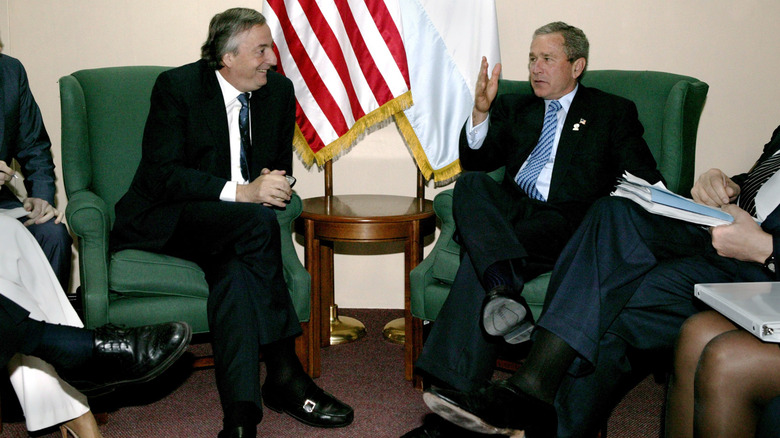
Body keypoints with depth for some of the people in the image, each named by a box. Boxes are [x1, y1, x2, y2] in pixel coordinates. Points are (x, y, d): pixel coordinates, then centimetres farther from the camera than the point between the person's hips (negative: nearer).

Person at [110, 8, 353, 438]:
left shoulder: (278, 90, 6)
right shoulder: (177, 86, -10)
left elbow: (280, 167, 15)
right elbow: (161, 174, -18)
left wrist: (270, 187, -10)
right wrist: (241, 192, -28)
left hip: (228, 224, 5)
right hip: (164, 221, -5)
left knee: (233, 268, -32)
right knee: (257, 222, -33)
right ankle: (284, 375, -29)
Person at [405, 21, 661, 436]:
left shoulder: (614, 112, 19)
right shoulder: (514, 109, 28)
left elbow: (646, 181, 9)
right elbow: (476, 161, 15)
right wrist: (481, 111, -3)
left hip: (567, 220, -4)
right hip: (511, 213, 4)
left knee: (478, 257, -32)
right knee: (470, 184, -31)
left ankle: (454, 401, -39)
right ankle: (504, 290, -53)